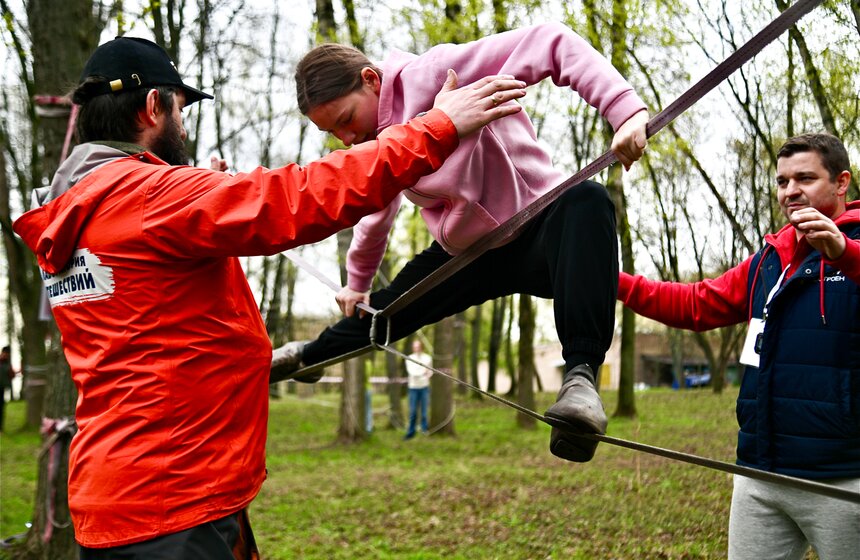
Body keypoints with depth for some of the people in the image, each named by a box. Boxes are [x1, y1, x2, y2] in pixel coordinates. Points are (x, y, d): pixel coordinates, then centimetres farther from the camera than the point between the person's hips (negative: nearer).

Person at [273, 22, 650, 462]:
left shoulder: (437, 74, -28)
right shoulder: (373, 147, 0)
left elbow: (549, 44, -37)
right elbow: (375, 217, 22)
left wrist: (625, 109, -49)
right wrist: (357, 284, 36)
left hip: (536, 234, -7)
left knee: (585, 201, -40)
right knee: (381, 311, 13)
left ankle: (580, 374, -48)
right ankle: (312, 354, 48)